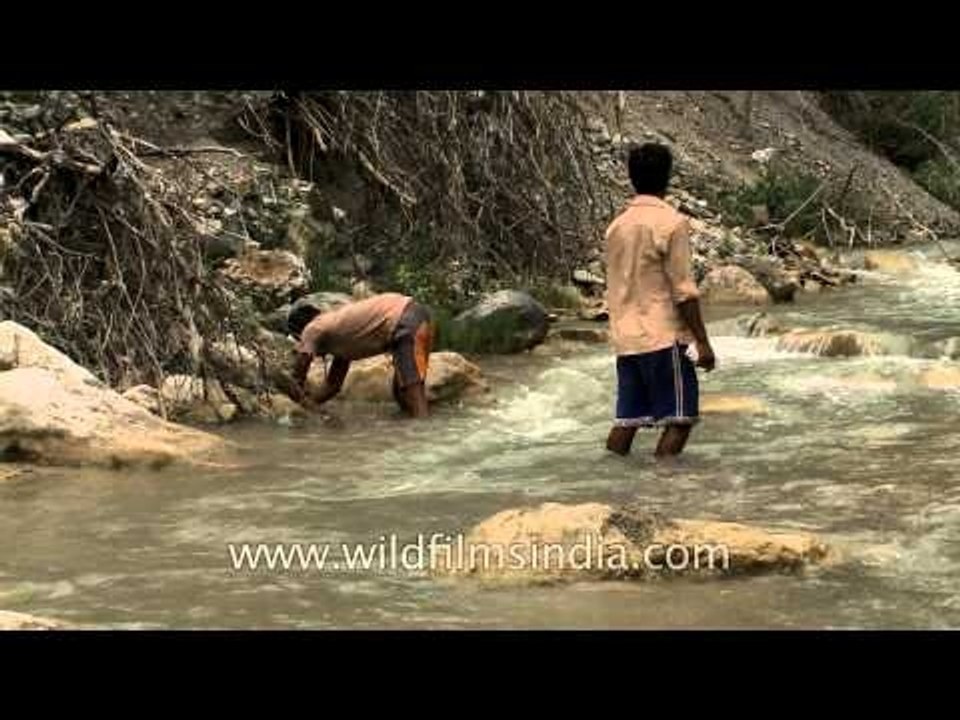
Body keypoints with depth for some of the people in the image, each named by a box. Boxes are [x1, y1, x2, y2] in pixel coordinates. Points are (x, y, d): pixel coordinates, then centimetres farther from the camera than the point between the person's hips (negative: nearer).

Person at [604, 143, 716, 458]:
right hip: (663, 337, -7)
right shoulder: (671, 222, -9)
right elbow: (684, 290, -12)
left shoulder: (617, 226, 11)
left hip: (625, 338, 7)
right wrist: (702, 342, -9)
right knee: (680, 417, -1)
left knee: (628, 418, 8)